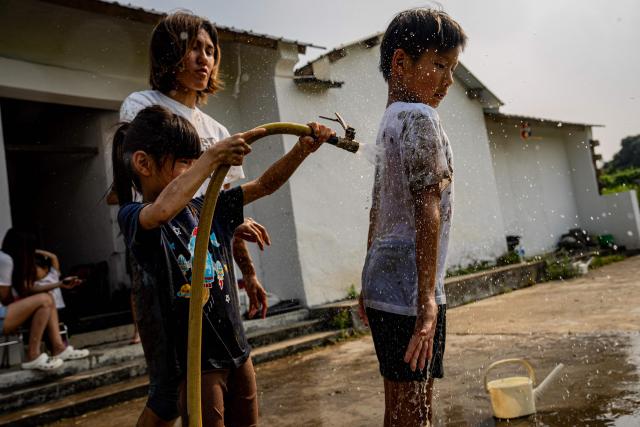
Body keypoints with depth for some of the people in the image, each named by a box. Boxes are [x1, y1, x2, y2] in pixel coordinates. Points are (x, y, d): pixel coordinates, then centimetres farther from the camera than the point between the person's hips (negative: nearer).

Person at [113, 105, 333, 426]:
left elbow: (264, 185, 5)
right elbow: (163, 210, -36)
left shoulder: (206, 207, 7)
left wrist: (302, 150, -9)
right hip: (193, 359, -7)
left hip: (235, 347, 7)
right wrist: (213, 156, -31)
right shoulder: (134, 216, -12)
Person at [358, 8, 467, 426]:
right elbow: (427, 209, -20)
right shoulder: (421, 117, -11)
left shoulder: (389, 122, 16)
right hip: (410, 291, -9)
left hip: (382, 283, 9)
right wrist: (427, 297, -23)